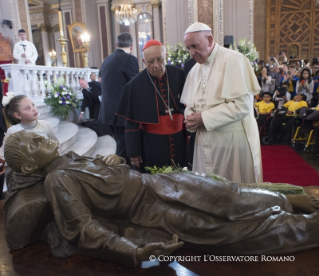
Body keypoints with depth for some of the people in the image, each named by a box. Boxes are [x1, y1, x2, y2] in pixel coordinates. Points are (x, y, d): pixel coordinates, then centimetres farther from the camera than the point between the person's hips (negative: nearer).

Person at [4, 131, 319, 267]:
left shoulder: (72, 158, 10)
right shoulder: (58, 180, -13)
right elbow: (84, 229, -21)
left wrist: (115, 158, 2)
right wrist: (134, 251, -29)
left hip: (157, 182, 8)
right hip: (151, 209, -7)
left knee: (229, 196, 6)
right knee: (233, 225, -5)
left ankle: (288, 201, 24)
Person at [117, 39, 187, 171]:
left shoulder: (178, 75, -3)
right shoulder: (136, 84, -7)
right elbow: (132, 122, -3)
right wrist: (134, 151, -2)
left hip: (179, 140, 2)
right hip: (151, 144, -2)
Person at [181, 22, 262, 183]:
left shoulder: (233, 60, -8)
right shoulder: (195, 70, 13)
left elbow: (243, 104, -17)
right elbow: (190, 105, 17)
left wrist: (204, 118, -17)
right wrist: (191, 118, -7)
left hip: (232, 140, -5)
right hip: (205, 141, 6)